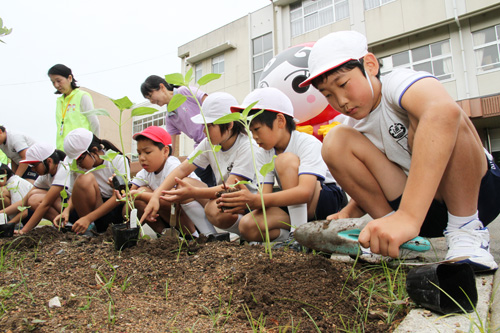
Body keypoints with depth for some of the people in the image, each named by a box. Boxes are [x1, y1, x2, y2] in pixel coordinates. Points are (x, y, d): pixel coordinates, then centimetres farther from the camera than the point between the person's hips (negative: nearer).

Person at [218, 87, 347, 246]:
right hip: (293, 206, 5)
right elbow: (265, 196, -7)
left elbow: (305, 192, -35)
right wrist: (246, 201, -30)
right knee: (247, 226, -20)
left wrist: (256, 200, -46)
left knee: (286, 160, -28)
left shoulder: (308, 143, -19)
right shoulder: (266, 153, 2)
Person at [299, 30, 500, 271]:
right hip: (421, 211, 6)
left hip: (479, 191, -5)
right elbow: (369, 185, 14)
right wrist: (348, 213, -8)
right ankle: (400, 242, -6)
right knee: (336, 140, -11)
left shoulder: (399, 83, -19)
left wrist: (408, 215, -52)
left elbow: (444, 112, -44)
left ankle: (466, 230, -16)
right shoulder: (356, 126, 3)